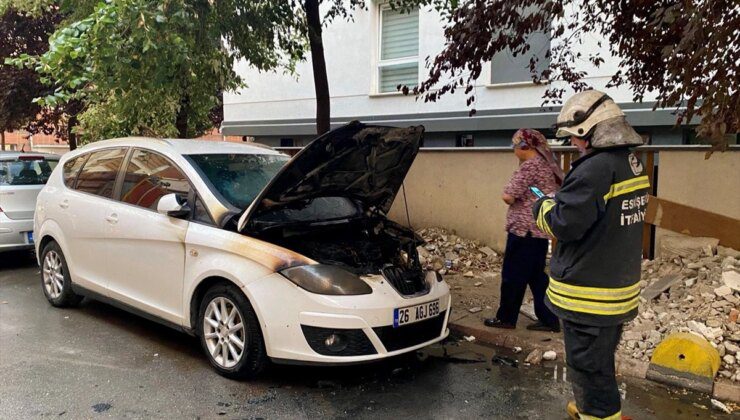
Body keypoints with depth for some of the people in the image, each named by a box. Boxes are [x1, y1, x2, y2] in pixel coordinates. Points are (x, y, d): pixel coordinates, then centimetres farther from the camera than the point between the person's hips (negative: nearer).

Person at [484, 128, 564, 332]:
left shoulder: (530, 165, -15)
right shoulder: (547, 165, 13)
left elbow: (508, 196, -18)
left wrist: (514, 199, 4)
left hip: (524, 229, -9)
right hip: (540, 230, 9)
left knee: (513, 276, 4)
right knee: (536, 276, 15)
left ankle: (506, 318, 15)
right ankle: (549, 320, 18)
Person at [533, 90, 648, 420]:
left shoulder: (595, 169, -24)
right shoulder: (633, 165, 7)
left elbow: (564, 224, -22)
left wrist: (543, 207, -3)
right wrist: (562, 201, 9)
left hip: (588, 295, -10)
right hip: (620, 288, 10)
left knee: (589, 368, 3)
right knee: (600, 361, 27)